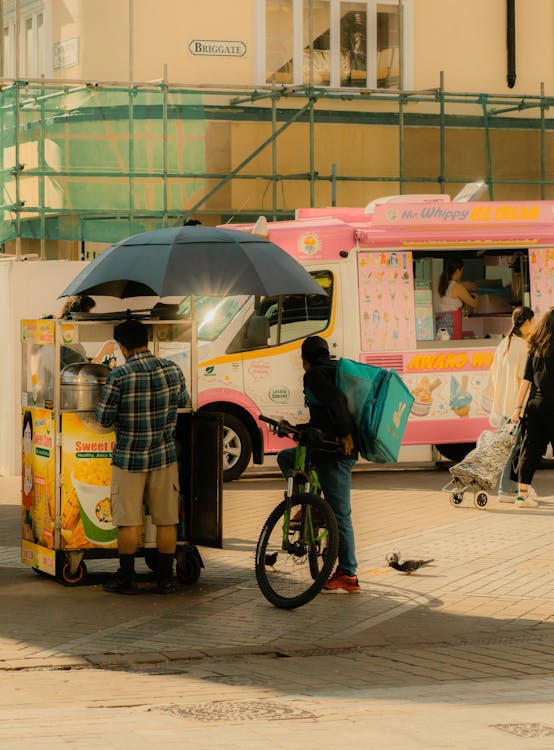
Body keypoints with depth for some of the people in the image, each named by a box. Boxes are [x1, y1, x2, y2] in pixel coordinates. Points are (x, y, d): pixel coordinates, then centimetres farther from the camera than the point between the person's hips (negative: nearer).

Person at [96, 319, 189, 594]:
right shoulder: (172, 370, -3)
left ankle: (126, 579, 10)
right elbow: (183, 400, 15)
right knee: (166, 520, 9)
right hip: (164, 457, 3)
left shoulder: (118, 377, -16)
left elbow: (104, 418, -10)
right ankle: (165, 579, 13)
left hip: (128, 458, -3)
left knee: (128, 522, 5)